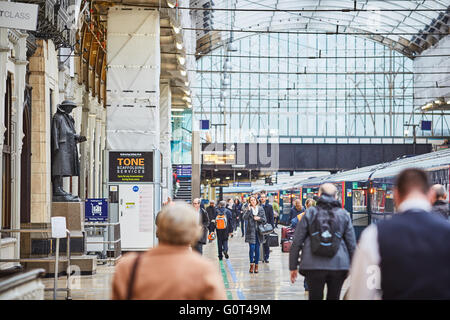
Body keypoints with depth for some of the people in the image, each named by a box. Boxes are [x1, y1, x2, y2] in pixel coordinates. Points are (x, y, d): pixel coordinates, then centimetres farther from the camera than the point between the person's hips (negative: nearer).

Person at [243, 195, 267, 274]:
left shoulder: (260, 209, 9)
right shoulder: (248, 209, 3)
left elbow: (264, 220, 8)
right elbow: (244, 217, -13)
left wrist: (259, 218, -10)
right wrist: (248, 210, -21)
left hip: (258, 231, 2)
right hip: (251, 231, -2)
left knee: (257, 249, 4)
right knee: (251, 248, -11)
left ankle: (256, 265, 13)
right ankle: (251, 264, 1)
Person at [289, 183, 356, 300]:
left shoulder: (310, 213, 3)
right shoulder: (344, 215, 6)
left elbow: (296, 242, 2)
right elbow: (352, 245, 5)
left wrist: (293, 267, 8)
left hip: (314, 265, -1)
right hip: (339, 264, 1)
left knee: (315, 297, 6)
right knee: (333, 297, 9)